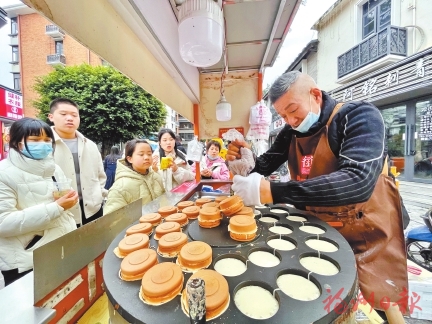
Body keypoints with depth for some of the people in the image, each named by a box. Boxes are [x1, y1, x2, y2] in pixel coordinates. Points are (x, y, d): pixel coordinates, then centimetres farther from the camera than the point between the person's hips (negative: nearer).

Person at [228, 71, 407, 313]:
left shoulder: (360, 116, -19)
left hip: (366, 243, -4)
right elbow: (264, 166, 2)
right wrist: (246, 163, -22)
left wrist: (271, 192, -43)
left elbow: (358, 181, -35)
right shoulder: (291, 132, -2)